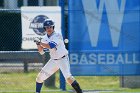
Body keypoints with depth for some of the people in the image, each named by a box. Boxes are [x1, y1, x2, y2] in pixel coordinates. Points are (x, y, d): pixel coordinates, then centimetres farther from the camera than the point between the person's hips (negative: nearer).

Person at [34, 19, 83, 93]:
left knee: (68, 77, -24)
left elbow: (51, 46, -30)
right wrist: (38, 44, -15)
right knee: (40, 76, 3)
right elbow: (41, 52, 3)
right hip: (53, 60, 7)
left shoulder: (57, 36, -17)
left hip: (63, 59, -7)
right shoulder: (45, 38, 4)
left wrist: (40, 42, -25)